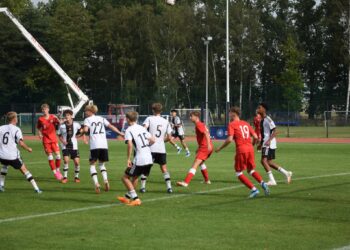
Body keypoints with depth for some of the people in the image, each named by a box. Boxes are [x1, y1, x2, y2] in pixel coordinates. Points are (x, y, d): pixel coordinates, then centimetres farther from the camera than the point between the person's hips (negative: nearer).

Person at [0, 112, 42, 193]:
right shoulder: (16, 129, -6)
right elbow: (21, 143, -17)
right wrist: (28, 149, -1)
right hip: (13, 156, -4)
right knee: (24, 170, 4)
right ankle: (36, 189, 0)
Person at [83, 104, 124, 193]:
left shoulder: (87, 119, 5)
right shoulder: (101, 119, 18)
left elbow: (85, 130, -12)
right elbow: (111, 126, 9)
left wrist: (85, 132, 9)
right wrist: (120, 133, 12)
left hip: (94, 145, -4)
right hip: (104, 145, 4)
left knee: (92, 164, 5)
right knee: (101, 163, 20)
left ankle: (96, 183, -15)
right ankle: (105, 180, -5)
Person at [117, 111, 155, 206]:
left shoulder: (129, 130, -6)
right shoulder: (142, 128, 15)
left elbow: (130, 145, -21)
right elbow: (153, 140, 16)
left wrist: (128, 159, -17)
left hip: (139, 160, -7)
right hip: (149, 159, 7)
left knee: (125, 177, 6)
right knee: (135, 177, 27)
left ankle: (136, 199, -2)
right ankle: (127, 197, 37)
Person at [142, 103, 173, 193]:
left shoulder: (149, 119, -1)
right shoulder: (166, 122, 10)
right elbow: (169, 137, 8)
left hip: (150, 148, -3)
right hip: (162, 149, 3)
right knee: (164, 168, 11)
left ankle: (143, 187, 6)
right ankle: (169, 187, 3)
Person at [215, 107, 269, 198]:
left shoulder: (232, 125, -2)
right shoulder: (246, 123, 16)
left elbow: (229, 139, -14)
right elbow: (255, 137, 13)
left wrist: (220, 148, -3)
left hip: (241, 150, -6)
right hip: (250, 148, 6)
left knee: (239, 173, 5)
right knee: (251, 170, 21)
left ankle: (253, 189, -5)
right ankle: (262, 183, -4)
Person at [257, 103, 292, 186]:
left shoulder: (268, 119, -14)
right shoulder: (262, 120, 15)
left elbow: (275, 131, -18)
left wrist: (269, 140, -28)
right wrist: (261, 144, 24)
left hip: (269, 144, -10)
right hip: (265, 144, 10)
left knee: (264, 160, -16)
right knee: (269, 162, 13)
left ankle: (272, 180, -13)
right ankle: (286, 173, 23)